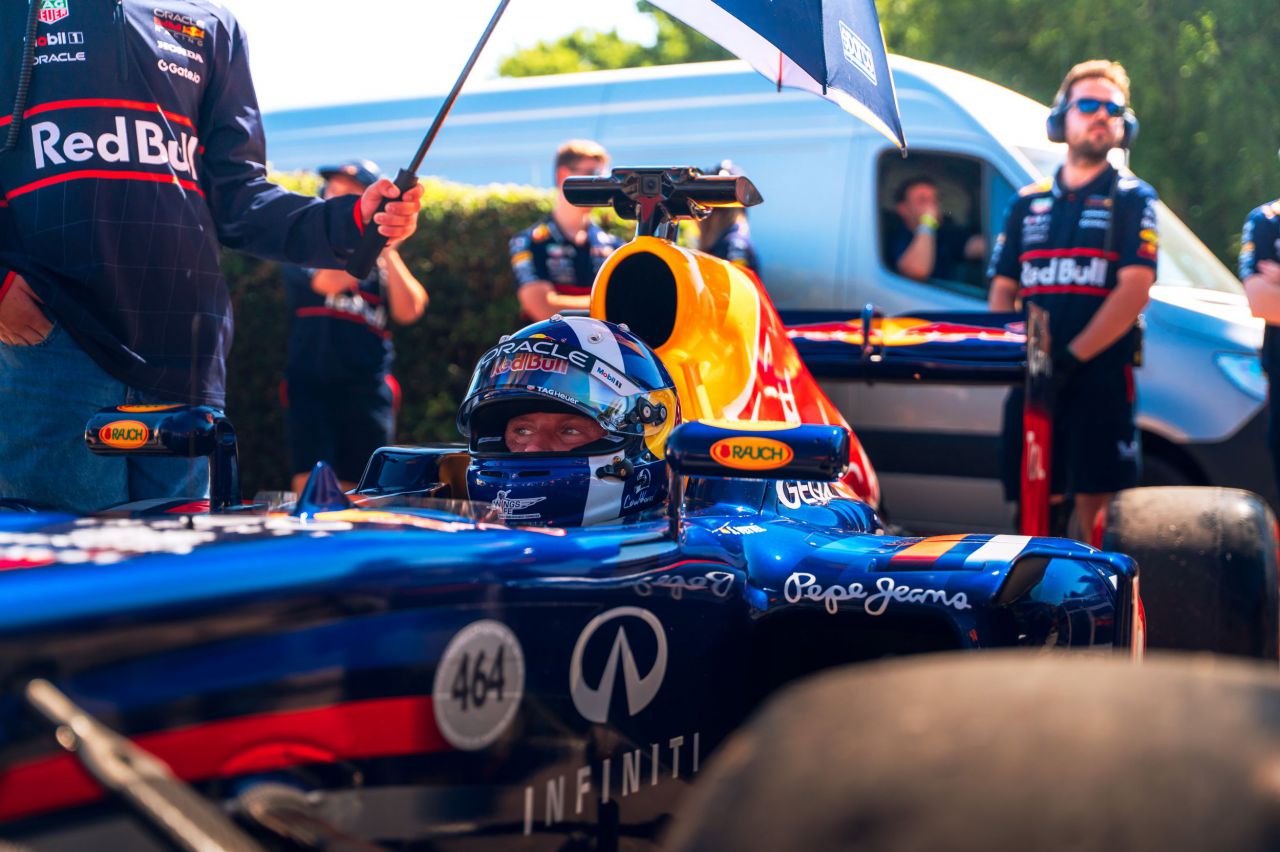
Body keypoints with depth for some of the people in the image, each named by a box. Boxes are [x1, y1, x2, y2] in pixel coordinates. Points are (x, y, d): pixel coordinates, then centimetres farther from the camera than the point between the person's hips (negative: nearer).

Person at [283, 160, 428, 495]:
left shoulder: (382, 259, 14)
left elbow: (408, 311, -3)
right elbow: (329, 281, -13)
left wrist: (388, 251, -5)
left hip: (367, 388, 2)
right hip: (311, 382, -2)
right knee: (310, 484, -14)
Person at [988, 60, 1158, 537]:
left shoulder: (1132, 200, 6)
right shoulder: (1028, 203, 17)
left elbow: (1134, 290, -7)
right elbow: (1002, 291, 14)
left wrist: (1072, 356, -16)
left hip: (1100, 375, -3)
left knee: (1094, 505, -7)